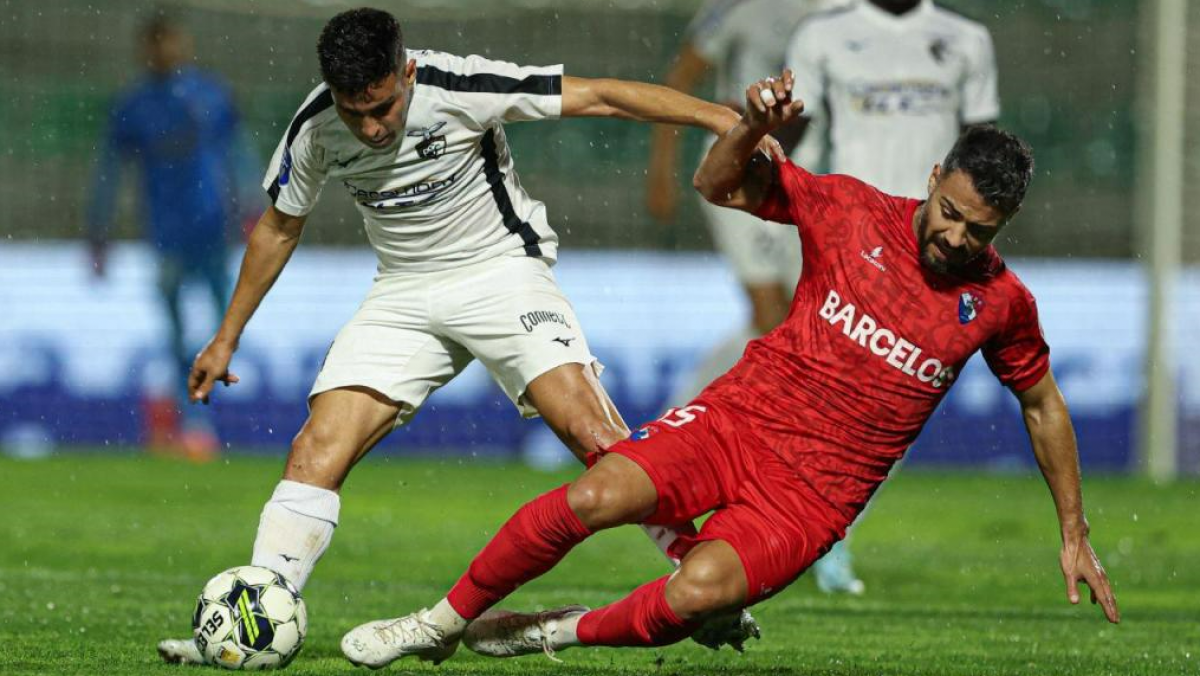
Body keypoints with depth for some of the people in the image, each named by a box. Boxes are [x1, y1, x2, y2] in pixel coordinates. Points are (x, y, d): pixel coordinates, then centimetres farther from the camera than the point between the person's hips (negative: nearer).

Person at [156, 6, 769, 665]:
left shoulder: (459, 87, -22)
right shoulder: (315, 130, -10)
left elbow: (598, 96, -19)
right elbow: (278, 227, 9)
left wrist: (720, 117, -25)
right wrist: (226, 338, 13)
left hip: (502, 271, -3)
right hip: (404, 293, 4)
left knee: (589, 429, -22)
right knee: (316, 450, -14)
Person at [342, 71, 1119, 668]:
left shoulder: (1001, 303, 1)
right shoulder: (851, 211, 0)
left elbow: (1044, 404, 17)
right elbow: (719, 185, 5)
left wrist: (1075, 533, 19)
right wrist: (754, 129, -17)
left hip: (816, 491, -1)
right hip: (740, 418, 1)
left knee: (698, 592, -31)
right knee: (594, 496, -25)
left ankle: (557, 633, -6)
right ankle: (445, 623, -5)